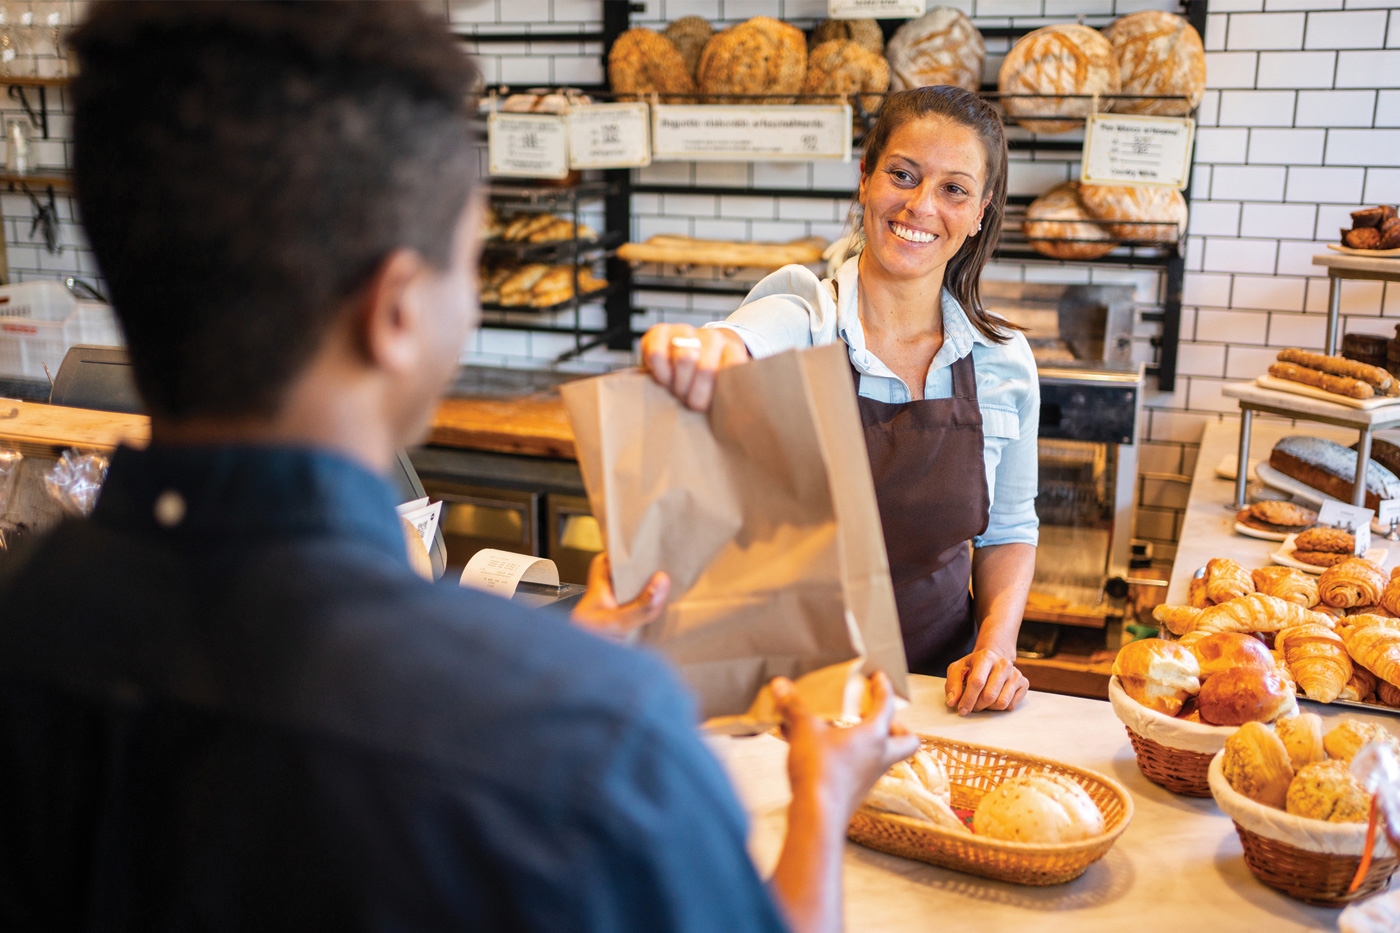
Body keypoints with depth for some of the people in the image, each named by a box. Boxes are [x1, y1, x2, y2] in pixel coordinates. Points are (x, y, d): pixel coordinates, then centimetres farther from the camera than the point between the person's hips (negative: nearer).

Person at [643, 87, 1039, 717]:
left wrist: (997, 642, -5)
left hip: (932, 683, 3)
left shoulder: (1005, 363, 2)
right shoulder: (802, 315, -8)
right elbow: (745, 347, -33)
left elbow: (1008, 531, 12)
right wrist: (700, 352, -57)